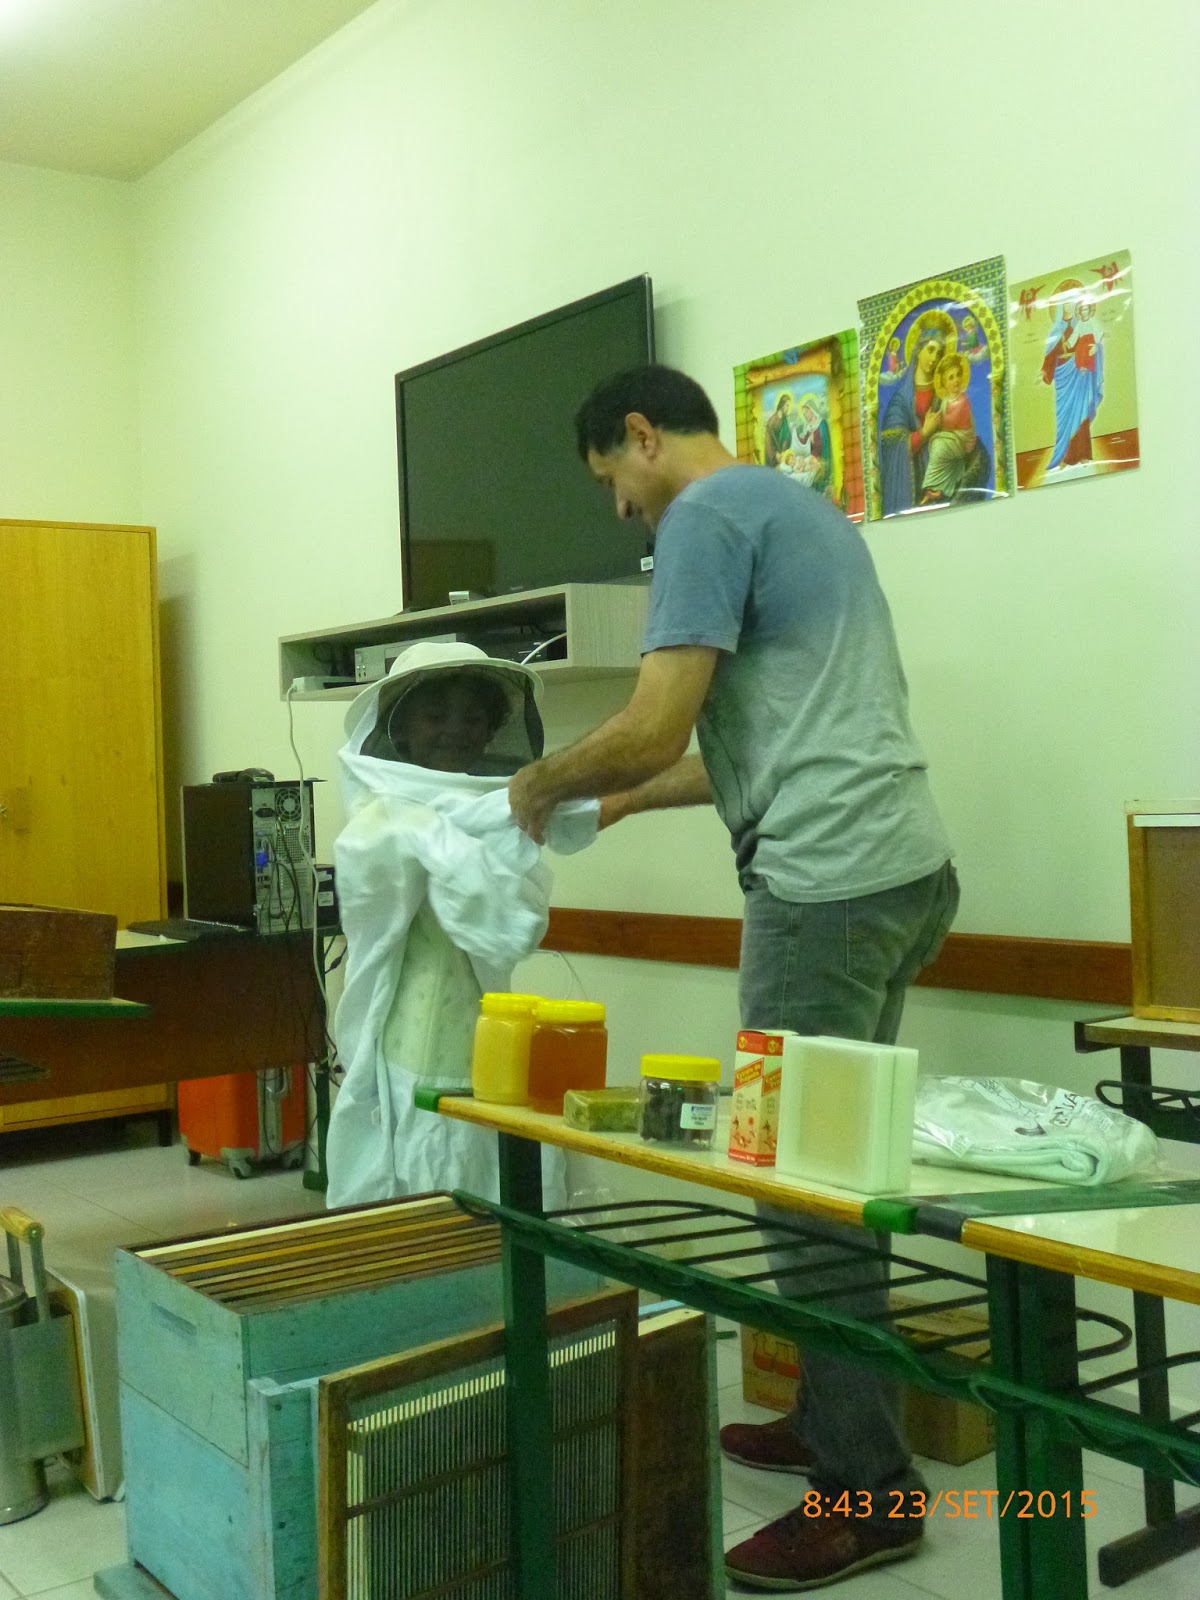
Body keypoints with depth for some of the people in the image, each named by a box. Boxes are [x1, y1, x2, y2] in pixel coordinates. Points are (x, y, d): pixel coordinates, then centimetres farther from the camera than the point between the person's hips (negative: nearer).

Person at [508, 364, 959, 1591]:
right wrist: (627, 800, 26)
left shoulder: (707, 514, -6)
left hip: (828, 884, -10)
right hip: (901, 865, 10)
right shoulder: (798, 507, 24)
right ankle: (832, 1421, 26)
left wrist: (544, 784, 5)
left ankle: (868, 1491, 7)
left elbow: (652, 726, -14)